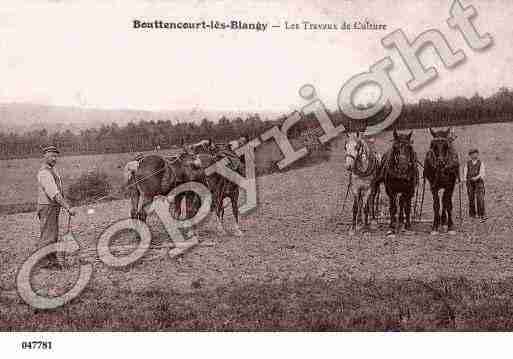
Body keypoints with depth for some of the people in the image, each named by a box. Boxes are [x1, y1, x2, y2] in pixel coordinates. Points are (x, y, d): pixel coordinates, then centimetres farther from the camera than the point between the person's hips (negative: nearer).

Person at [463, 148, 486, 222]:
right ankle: (472, 214, 17)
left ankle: (482, 215, -9)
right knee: (471, 198, 6)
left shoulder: (480, 163, 2)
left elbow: (482, 172, -5)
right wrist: (464, 178, -16)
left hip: (479, 182, -2)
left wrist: (477, 177, -24)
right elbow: (465, 171, 3)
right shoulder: (468, 163, 9)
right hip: (470, 183, 2)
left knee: (480, 198, -10)